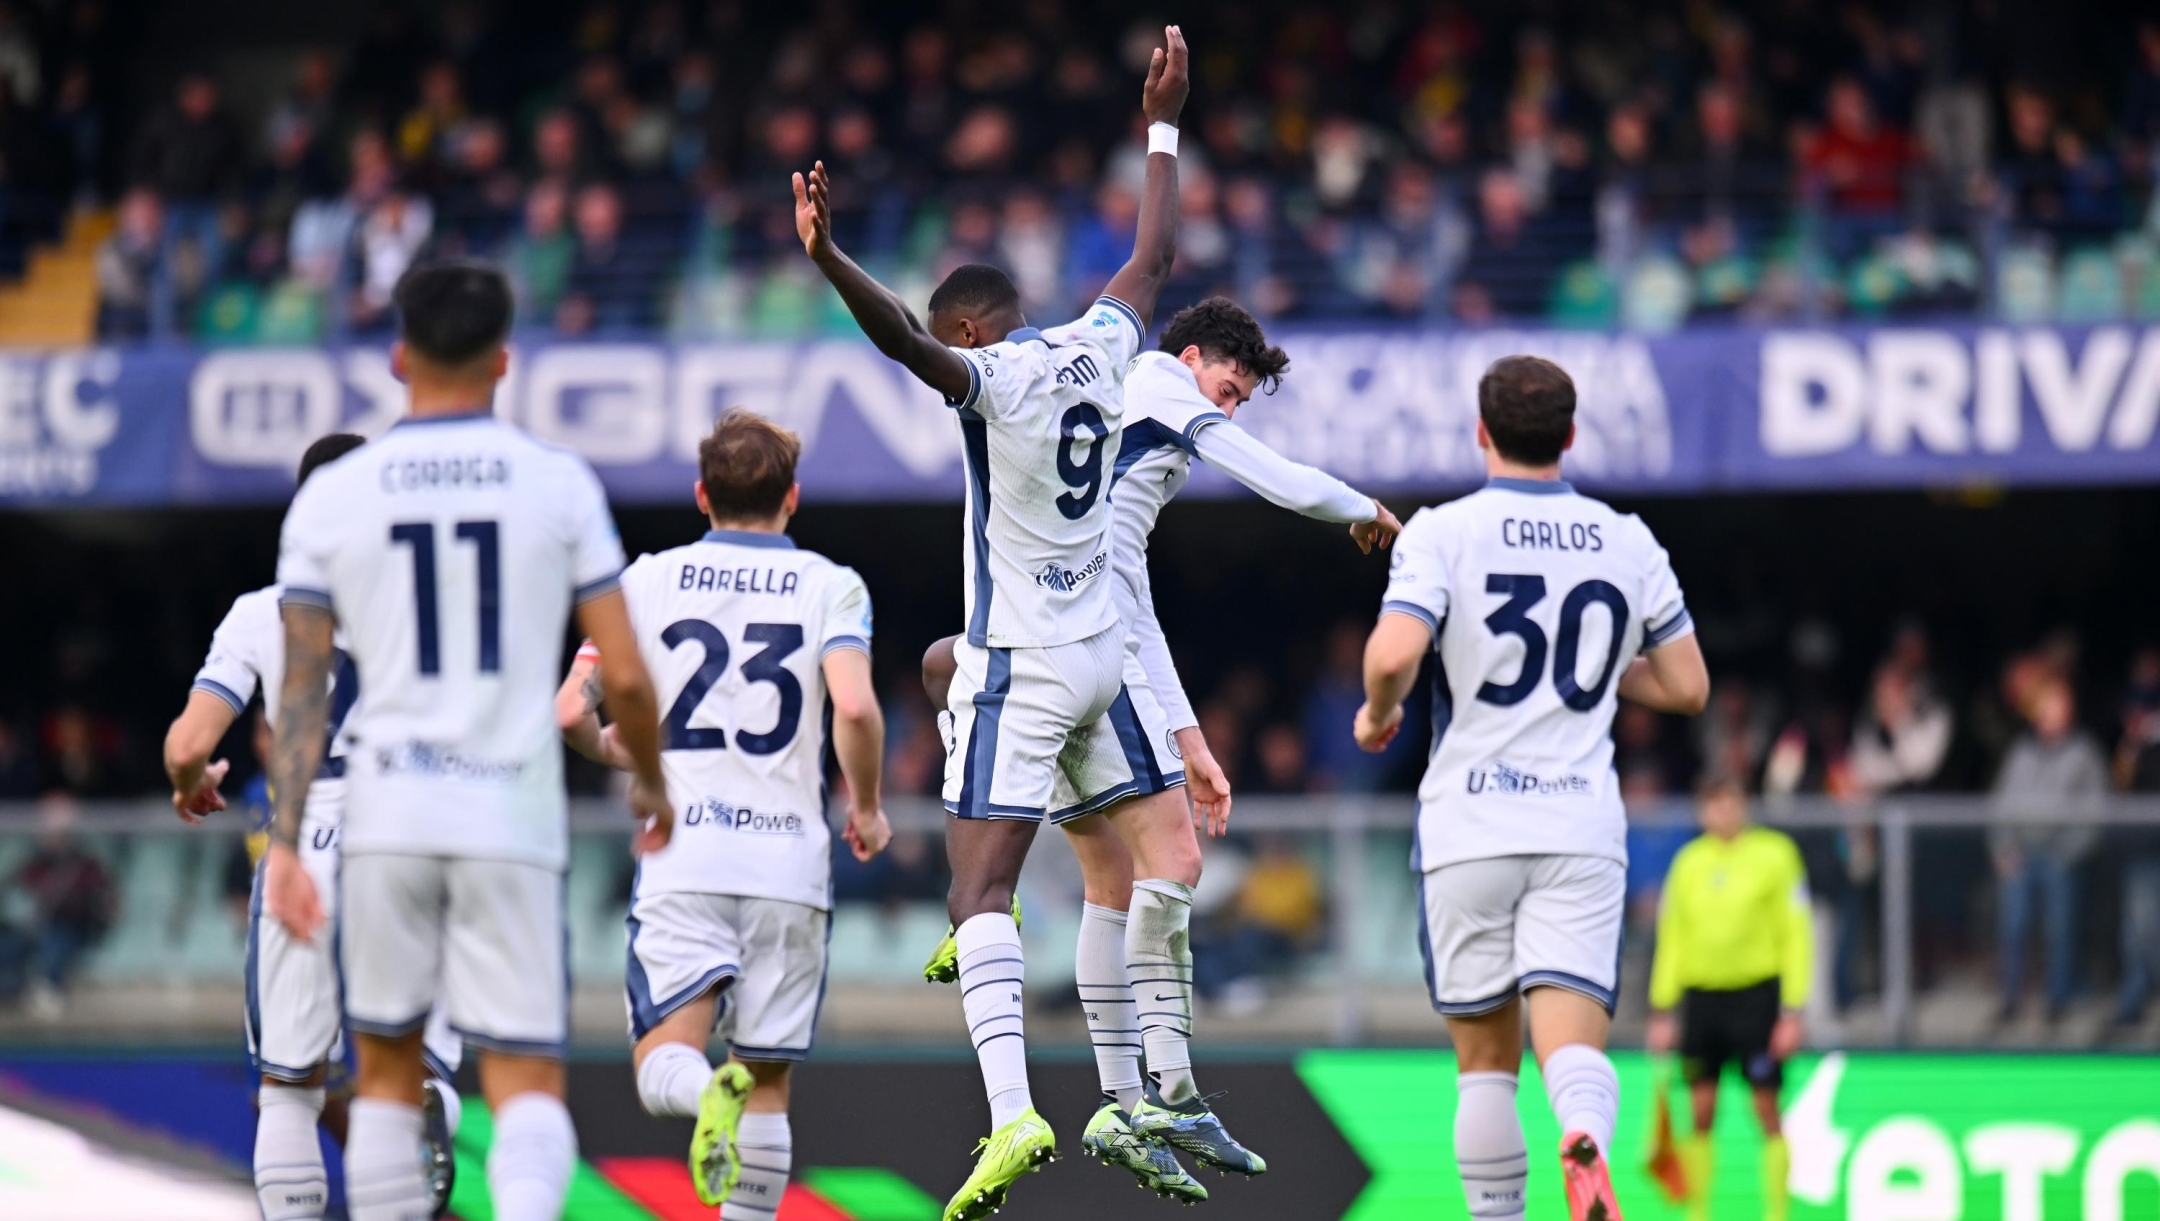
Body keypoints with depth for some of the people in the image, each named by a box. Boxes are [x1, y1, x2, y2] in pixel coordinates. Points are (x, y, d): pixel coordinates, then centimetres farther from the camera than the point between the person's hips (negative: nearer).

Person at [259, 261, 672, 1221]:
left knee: (386, 1071, 16)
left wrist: (283, 843, 1)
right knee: (527, 1082, -2)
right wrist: (651, 784, 17)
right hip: (513, 816, -1)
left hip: (384, 815, 1)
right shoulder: (559, 485, 0)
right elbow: (625, 677, -1)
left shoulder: (332, 495, 3)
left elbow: (300, 689, 0)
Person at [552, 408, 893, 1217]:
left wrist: (611, 749, 25)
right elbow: (855, 706, -13)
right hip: (790, 860, 0)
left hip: (681, 861, 0)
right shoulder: (832, 586, 4)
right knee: (769, 1083, 9)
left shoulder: (647, 581, 7)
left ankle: (708, 1090, -38)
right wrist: (866, 809, 5)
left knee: (662, 1066, -4)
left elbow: (570, 713, 2)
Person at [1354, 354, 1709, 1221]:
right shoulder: (1628, 543, 9)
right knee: (1574, 1047, -10)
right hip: (1581, 827, 1)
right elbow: (1687, 688, 13)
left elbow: (1393, 655, -18)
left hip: (1468, 827, -1)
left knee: (1485, 1062, 11)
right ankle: (1584, 1145, -42)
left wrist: (1378, 714, 4)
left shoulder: (1442, 533, -2)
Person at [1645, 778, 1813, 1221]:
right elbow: (1671, 939, 14)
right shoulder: (1688, 862, 9)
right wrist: (1661, 1010, 9)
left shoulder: (1774, 854, -1)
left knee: (1767, 1111, -4)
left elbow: (1795, 935, -1)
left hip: (1756, 989, -3)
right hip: (1700, 993, 3)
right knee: (1701, 1114, 1)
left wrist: (1792, 1012, -7)